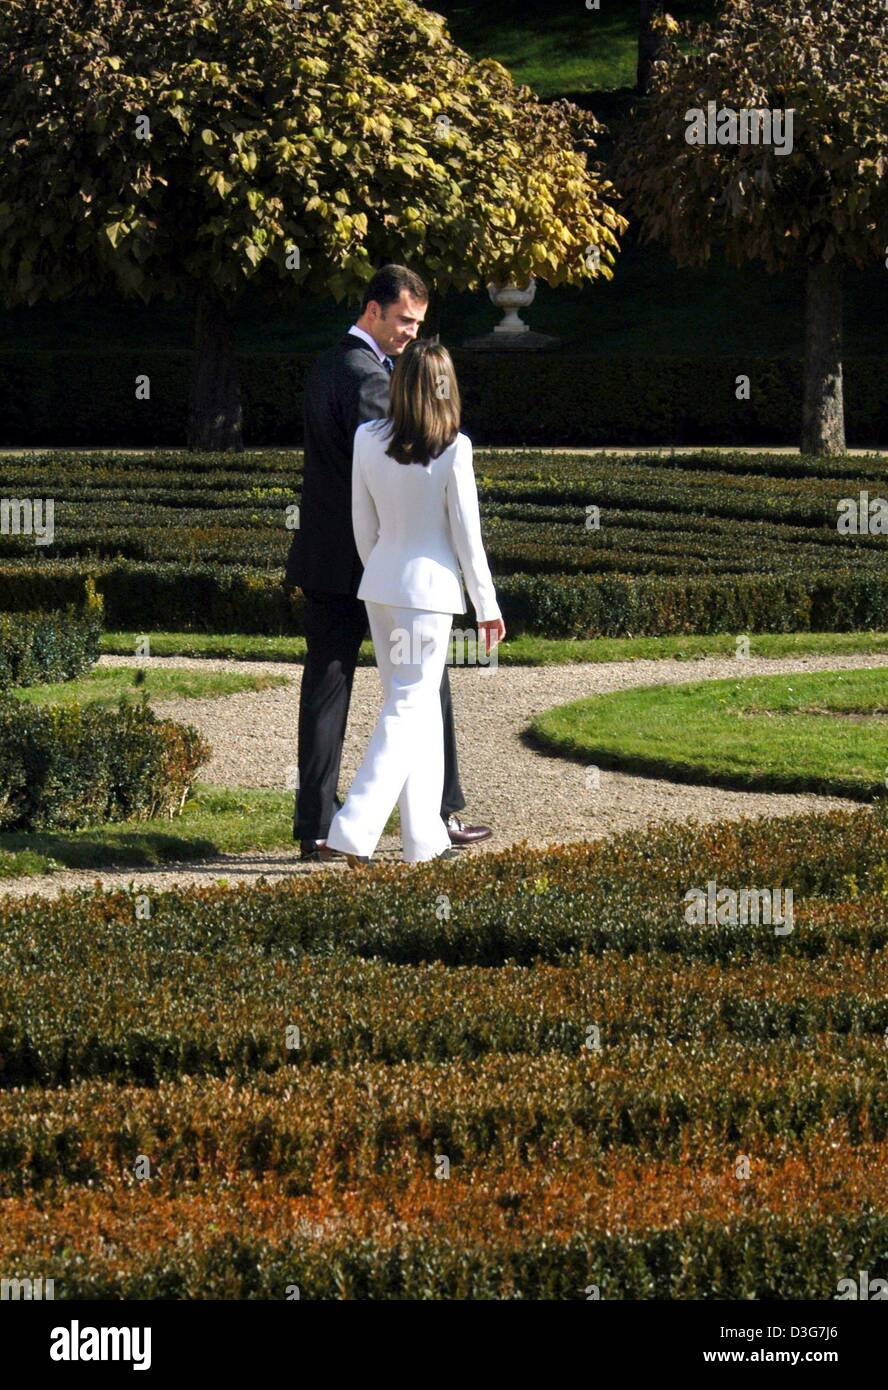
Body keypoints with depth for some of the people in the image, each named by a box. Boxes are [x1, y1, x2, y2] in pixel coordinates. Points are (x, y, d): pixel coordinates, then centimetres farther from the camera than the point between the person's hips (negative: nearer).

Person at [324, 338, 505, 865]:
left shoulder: (368, 440, -2)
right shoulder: (453, 449, -14)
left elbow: (363, 525, 6)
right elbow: (467, 535, -10)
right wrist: (488, 605, 0)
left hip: (380, 584, 5)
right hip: (429, 585, -5)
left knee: (419, 705, 16)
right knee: (409, 708, -2)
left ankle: (426, 837, 19)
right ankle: (354, 830, -14)